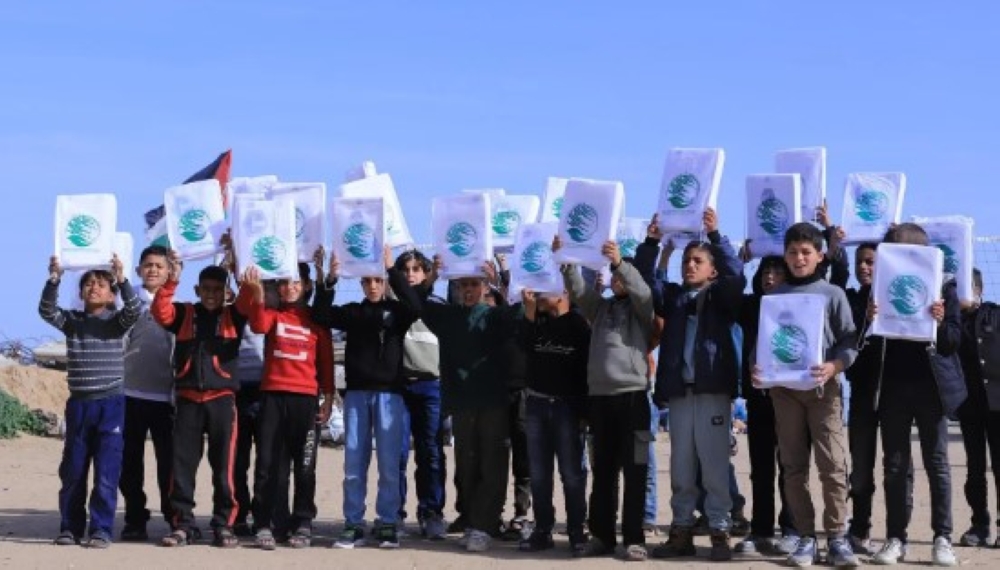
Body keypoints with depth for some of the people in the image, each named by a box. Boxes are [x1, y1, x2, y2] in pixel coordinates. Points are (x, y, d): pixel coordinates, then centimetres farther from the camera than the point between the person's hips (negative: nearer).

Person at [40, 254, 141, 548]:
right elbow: (47, 311, -10)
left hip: (111, 405, -3)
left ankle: (101, 529, 1)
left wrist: (121, 279, -31)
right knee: (72, 471, 7)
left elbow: (135, 310, -18)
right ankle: (70, 527, 17)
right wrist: (54, 280, -24)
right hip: (78, 404, 3)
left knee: (107, 472, -5)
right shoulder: (72, 321, 7)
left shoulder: (117, 322, 2)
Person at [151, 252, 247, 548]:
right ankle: (183, 524, 8)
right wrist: (171, 280, -20)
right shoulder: (184, 314, 11)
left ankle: (224, 525, 6)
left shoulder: (232, 316, 10)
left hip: (222, 398, -1)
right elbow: (160, 313, -7)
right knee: (183, 463, 1)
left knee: (223, 465, 0)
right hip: (188, 399, 1)